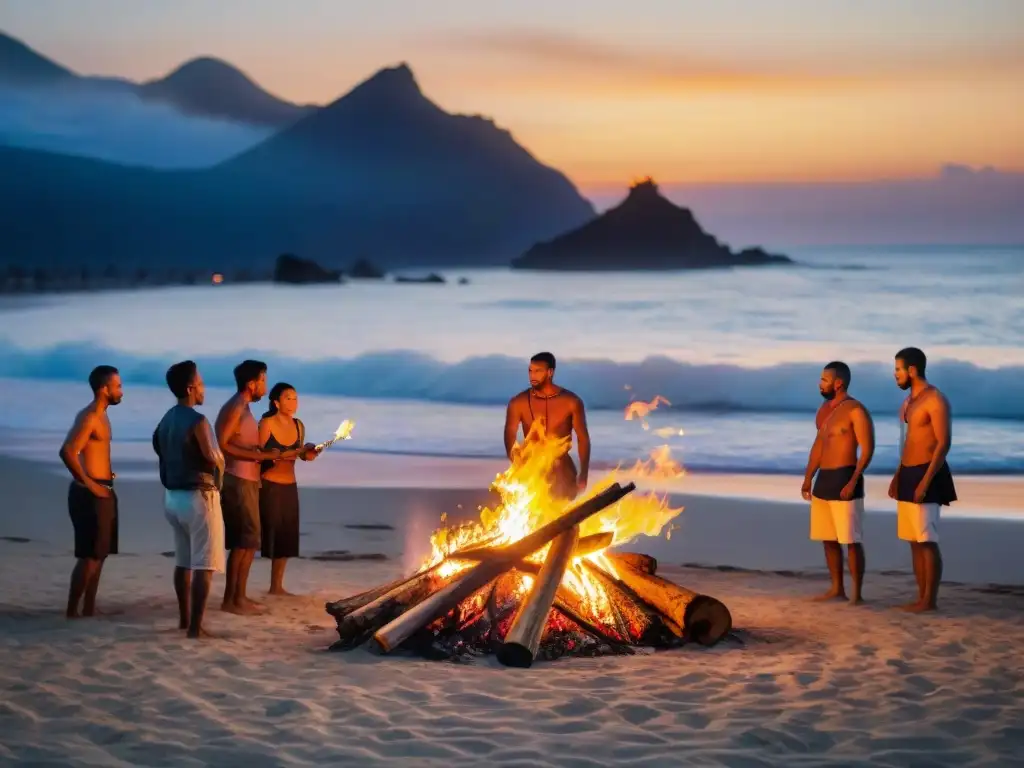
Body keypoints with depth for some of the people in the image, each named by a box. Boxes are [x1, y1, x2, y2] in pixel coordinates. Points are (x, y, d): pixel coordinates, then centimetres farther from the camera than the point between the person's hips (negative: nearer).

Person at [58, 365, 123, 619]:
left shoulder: (100, 416, 15)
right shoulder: (89, 417, -15)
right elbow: (67, 452, -27)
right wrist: (88, 484, -21)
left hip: (102, 492, 10)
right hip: (90, 494, -10)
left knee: (99, 554, 14)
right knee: (89, 555, -8)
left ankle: (89, 608, 20)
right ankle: (72, 611, -4)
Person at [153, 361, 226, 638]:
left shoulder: (166, 420, 8)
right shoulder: (197, 421, -18)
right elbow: (215, 459, -21)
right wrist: (220, 461, 1)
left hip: (173, 496, 9)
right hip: (198, 496, -9)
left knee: (183, 561, 19)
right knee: (204, 565, -5)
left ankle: (184, 618, 27)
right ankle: (195, 627, -9)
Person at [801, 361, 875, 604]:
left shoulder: (856, 411, -10)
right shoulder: (824, 410, 16)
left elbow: (867, 450, -14)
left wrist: (853, 481, -21)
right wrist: (808, 478, 16)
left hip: (844, 479, -8)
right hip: (823, 480, 8)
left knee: (851, 540, -7)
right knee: (828, 539, 11)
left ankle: (856, 594, -4)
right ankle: (837, 589, 19)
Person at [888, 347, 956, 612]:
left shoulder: (936, 400, -12)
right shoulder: (909, 401, 16)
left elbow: (944, 443, -17)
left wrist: (925, 481, -22)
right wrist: (897, 477, 19)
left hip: (927, 475, -9)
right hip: (908, 475, 9)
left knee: (927, 540, -8)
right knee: (914, 540, 9)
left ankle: (931, 600, -4)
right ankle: (921, 597, 13)